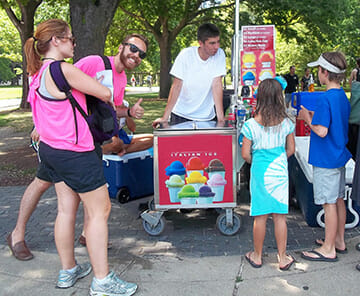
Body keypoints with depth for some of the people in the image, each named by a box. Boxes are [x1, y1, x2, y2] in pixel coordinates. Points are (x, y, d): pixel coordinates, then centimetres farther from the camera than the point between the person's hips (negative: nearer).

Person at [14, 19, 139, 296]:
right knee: (99, 211, 1)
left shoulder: (39, 73, 10)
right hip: (75, 153, -9)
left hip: (51, 149, 9)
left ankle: (68, 270, 29)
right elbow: (104, 93, -13)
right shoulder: (63, 69, -19)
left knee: (66, 209, 17)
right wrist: (109, 98, 8)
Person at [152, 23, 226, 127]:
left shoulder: (219, 54, -9)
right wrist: (165, 118, -15)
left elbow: (217, 84, -11)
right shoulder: (186, 55, -13)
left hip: (207, 117, 1)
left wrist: (221, 118, -17)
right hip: (181, 115, -1)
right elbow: (176, 86, -12)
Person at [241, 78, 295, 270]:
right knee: (280, 216, 10)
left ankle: (257, 256, 24)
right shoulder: (286, 123, -4)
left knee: (260, 217, 9)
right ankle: (282, 258, 21)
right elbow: (291, 150, 5)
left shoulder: (251, 125, -12)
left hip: (260, 173, -2)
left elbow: (245, 154, -8)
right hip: (280, 172, 2)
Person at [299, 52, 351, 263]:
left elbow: (321, 131, -25)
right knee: (338, 200, 17)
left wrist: (308, 118, -10)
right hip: (339, 156, 9)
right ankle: (339, 241, 30)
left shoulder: (325, 99, -21)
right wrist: (314, 115, 11)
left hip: (326, 160, -9)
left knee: (329, 203, -1)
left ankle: (328, 250, 9)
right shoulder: (343, 96, 8)